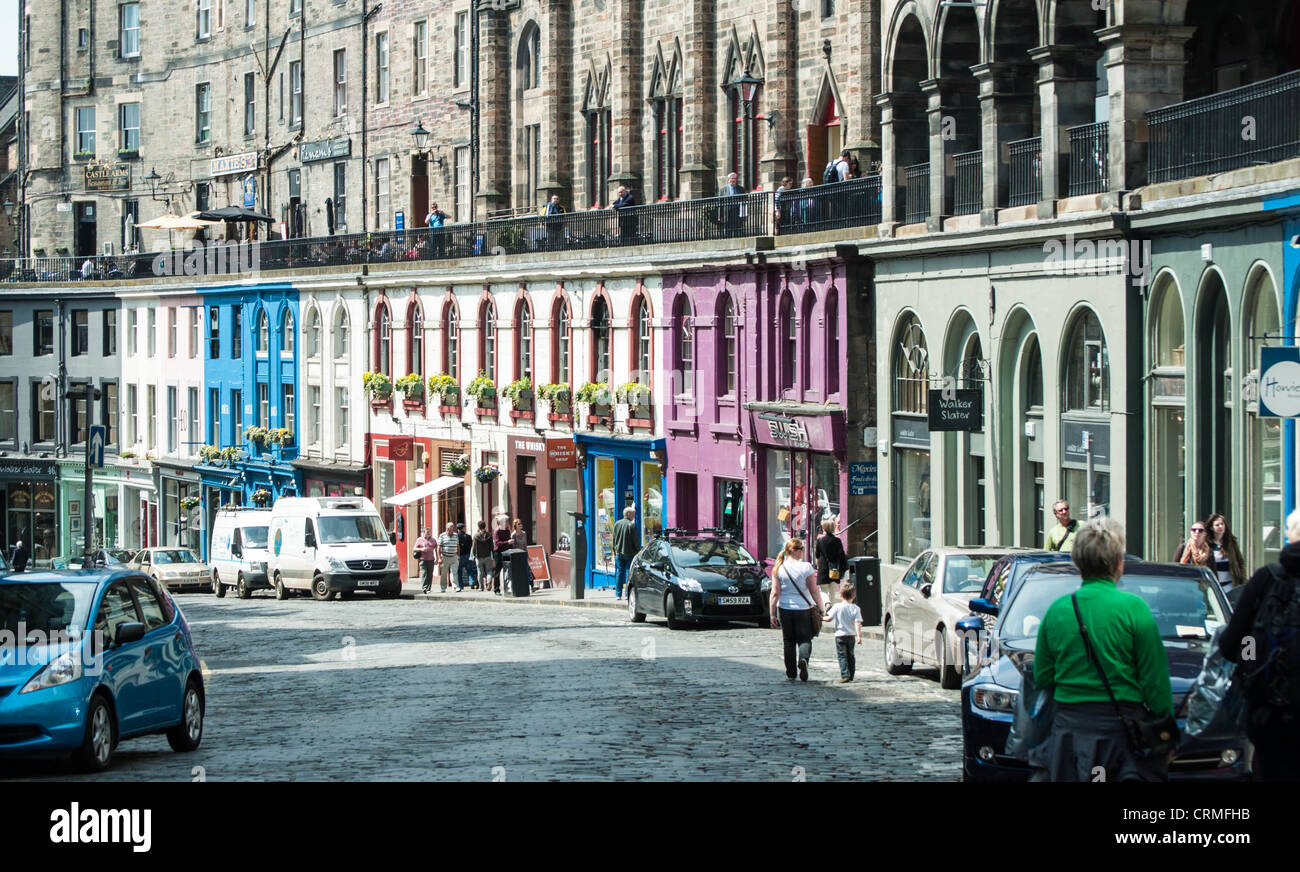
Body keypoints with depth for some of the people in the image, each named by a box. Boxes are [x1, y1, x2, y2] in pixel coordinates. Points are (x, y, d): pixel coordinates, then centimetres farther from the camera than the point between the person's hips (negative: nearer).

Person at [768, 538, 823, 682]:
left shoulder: (779, 568, -2)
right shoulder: (806, 567, -9)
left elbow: (775, 593, -4)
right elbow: (814, 591, -7)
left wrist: (772, 613, -1)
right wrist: (820, 609, 1)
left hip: (785, 609, 2)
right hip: (803, 609, -2)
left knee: (788, 641, 13)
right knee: (804, 639, 5)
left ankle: (790, 673, 14)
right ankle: (803, 659, -25)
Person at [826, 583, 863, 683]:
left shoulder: (837, 607, -7)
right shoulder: (855, 608, -4)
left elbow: (829, 618, -6)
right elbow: (857, 623, -11)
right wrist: (859, 636, -13)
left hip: (840, 635, -3)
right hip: (851, 635, 3)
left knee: (842, 656, -2)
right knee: (850, 655, 17)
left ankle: (845, 675, -15)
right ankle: (851, 675, 21)